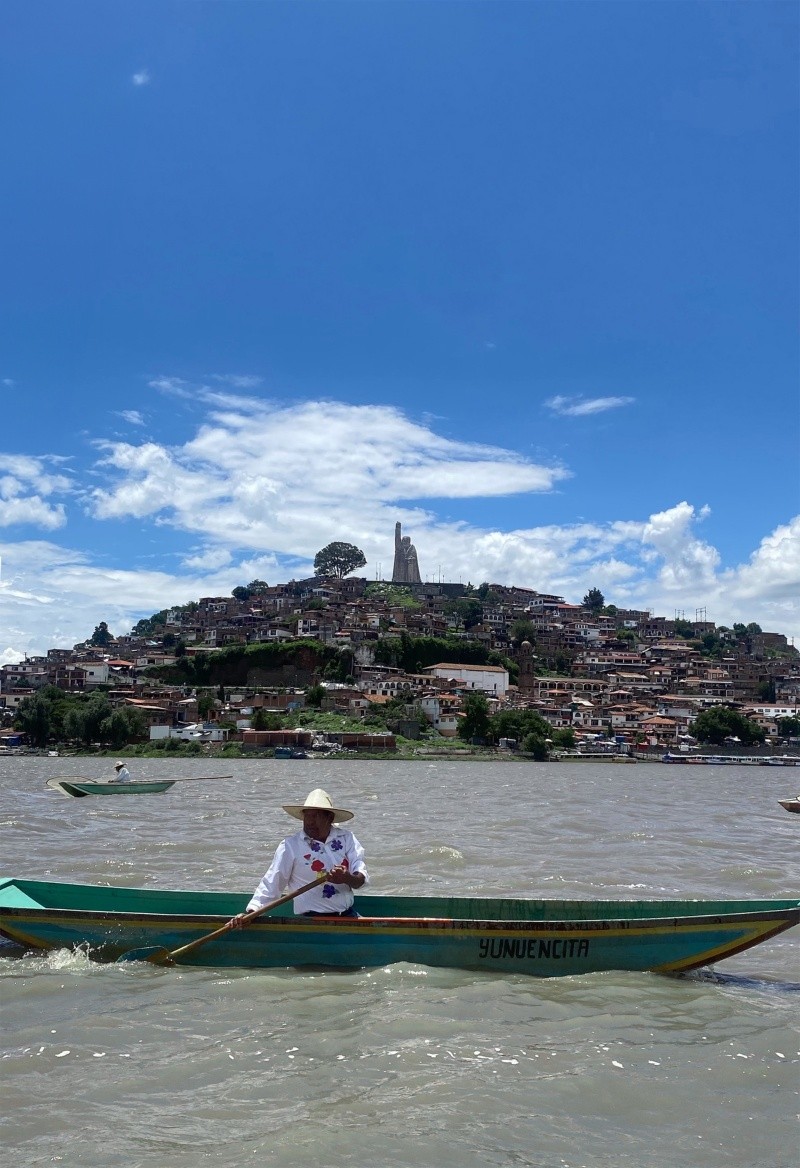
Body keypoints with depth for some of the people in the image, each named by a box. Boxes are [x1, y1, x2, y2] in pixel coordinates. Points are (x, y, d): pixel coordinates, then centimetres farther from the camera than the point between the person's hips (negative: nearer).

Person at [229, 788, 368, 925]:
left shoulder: (346, 838, 7)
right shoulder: (290, 845, -2)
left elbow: (362, 879, -1)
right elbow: (271, 884, -4)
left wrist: (347, 878, -24)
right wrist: (250, 912, -17)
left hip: (348, 915, 4)